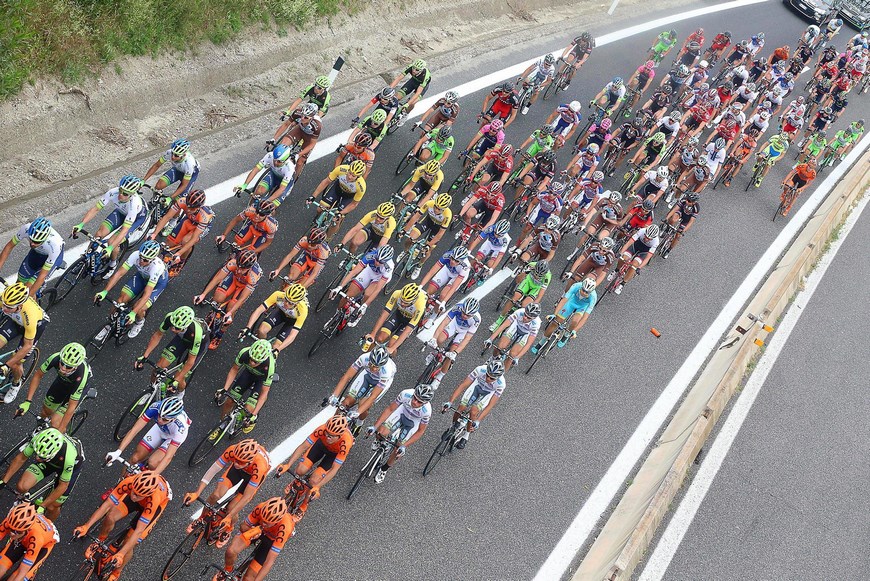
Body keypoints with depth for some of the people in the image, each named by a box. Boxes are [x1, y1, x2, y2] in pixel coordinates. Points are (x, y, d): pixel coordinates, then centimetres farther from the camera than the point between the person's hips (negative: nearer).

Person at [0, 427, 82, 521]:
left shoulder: (68, 457, -44)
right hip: (50, 461, 3)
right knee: (22, 487, -17)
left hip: (72, 465, -3)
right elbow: (21, 458, -16)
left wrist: (42, 507, -27)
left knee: (52, 507, -4)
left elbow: (62, 486, -29)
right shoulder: (37, 440, -36)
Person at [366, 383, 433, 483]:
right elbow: (390, 409, -21)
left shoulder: (426, 411, -38)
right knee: (382, 432, -18)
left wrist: (404, 446, -24)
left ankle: (384, 469, 25)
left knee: (399, 450, -4)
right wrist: (375, 426, -24)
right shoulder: (406, 394, -36)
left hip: (414, 422, -1)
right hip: (403, 411, 1)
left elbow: (420, 431, -21)